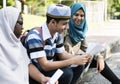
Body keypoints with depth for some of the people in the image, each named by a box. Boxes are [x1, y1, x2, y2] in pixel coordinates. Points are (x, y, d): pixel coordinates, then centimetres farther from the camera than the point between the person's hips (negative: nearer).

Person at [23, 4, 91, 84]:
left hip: (49, 67, 8)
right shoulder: (35, 37, -27)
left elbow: (62, 55, 8)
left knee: (78, 66, -5)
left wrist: (80, 57, -12)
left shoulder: (57, 34, -2)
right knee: (66, 73, -26)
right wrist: (73, 61, -29)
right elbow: (45, 66, -29)